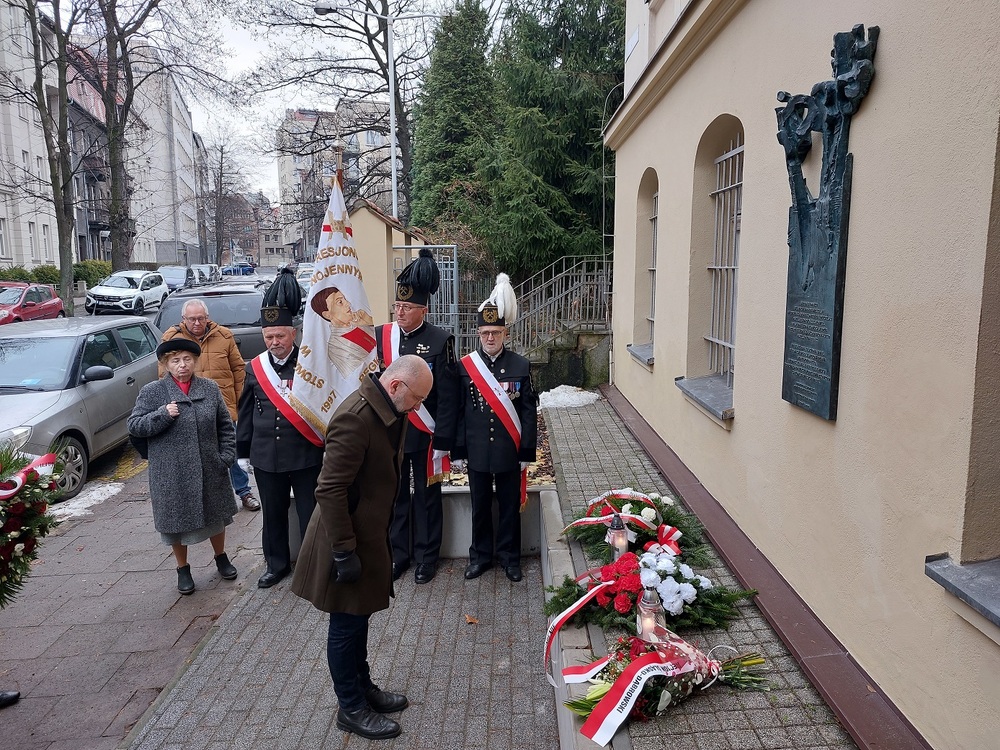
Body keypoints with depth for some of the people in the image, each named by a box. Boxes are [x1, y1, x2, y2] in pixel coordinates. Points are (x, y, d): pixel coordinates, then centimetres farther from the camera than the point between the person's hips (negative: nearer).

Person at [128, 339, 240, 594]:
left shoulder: (210, 389, 1)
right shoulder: (152, 392, -6)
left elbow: (225, 426, 5)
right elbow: (134, 426, -6)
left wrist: (226, 456, -3)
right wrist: (162, 415, -21)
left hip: (209, 470, 2)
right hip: (172, 474, -2)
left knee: (215, 515, 19)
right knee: (178, 520, 12)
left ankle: (221, 557, 42)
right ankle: (183, 569, 32)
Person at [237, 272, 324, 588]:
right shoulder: (254, 367, 3)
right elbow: (245, 413, 9)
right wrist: (243, 452, 11)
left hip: (306, 455, -3)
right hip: (266, 456, 4)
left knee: (310, 513, 7)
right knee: (273, 514, 16)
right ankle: (277, 564, 33)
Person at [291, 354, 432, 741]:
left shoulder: (390, 411, 2)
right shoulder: (354, 418, -28)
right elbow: (330, 491, -27)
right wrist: (344, 553, -22)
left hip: (368, 534, 9)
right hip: (348, 539, -9)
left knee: (359, 617, 23)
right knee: (346, 625, 9)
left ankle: (363, 687, 41)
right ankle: (351, 708, 27)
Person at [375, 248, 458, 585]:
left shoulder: (440, 341, -11)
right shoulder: (379, 336, 0)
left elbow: (447, 398, -10)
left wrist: (442, 443, -11)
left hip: (424, 437, -3)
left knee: (427, 497, 11)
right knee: (395, 496, 14)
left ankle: (427, 556, 26)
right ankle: (398, 553, 30)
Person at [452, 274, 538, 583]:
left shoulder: (520, 366, -4)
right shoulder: (465, 366, -2)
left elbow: (528, 413, -3)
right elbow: (458, 411, 1)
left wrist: (526, 452, -5)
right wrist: (458, 449, 0)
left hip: (509, 452, -1)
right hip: (477, 452, 1)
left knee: (510, 506, 12)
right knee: (480, 507, 14)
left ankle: (509, 556, 28)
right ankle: (480, 556, 30)